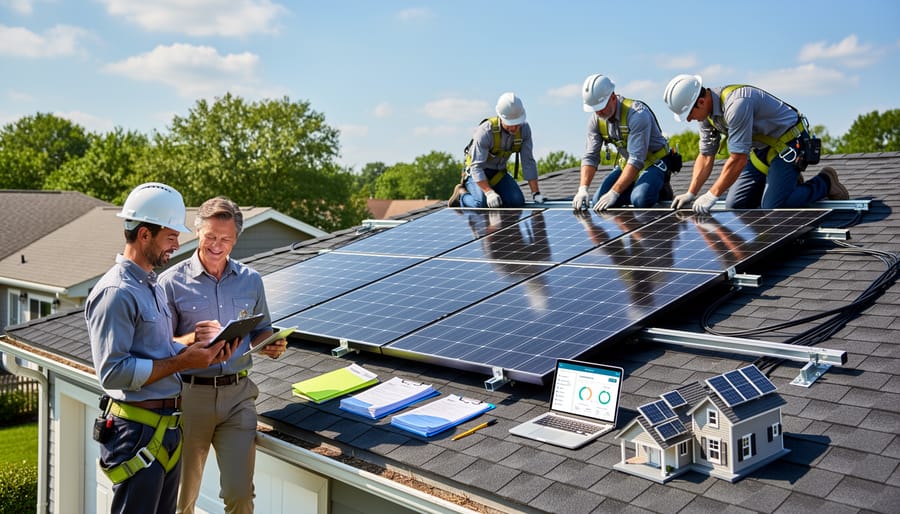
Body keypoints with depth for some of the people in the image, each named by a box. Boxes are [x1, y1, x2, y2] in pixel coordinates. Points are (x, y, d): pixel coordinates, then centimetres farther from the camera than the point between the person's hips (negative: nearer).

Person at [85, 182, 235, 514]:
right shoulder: (115, 293, -18)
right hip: (137, 432, -9)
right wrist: (183, 361, -21)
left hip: (168, 425, 9)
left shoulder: (152, 285, 13)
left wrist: (203, 355, 0)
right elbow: (113, 372, -24)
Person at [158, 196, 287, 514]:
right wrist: (194, 338, -24)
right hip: (190, 394, -1)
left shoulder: (250, 280, 5)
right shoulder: (173, 281, -5)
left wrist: (272, 345, -7)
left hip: (238, 394, 2)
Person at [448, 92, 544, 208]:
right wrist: (489, 193, -44)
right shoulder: (486, 131, -30)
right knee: (482, 204, -29)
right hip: (478, 171, -5)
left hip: (499, 172, 5)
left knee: (518, 201, -16)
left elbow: (528, 162, -11)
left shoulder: (524, 129, -16)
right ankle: (462, 193, 3)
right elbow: (476, 167, -32)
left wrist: (536, 193, -15)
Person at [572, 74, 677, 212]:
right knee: (598, 203, -8)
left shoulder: (637, 113, -30)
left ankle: (660, 188, 0)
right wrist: (583, 189, -26)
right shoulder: (595, 120, -9)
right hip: (626, 164, 6)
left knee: (640, 200, -33)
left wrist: (614, 193, -40)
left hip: (654, 161, -6)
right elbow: (590, 157, -9)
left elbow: (637, 160, -35)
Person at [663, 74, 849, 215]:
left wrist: (712, 195, -28)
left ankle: (825, 182, 2)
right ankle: (789, 182, 20)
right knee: (734, 205, 1)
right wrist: (690, 193, -4)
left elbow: (738, 159, -33)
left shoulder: (736, 104, -33)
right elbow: (706, 156, 4)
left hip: (789, 141, -9)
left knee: (772, 207, -22)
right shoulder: (707, 113, -4)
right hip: (763, 149, 9)